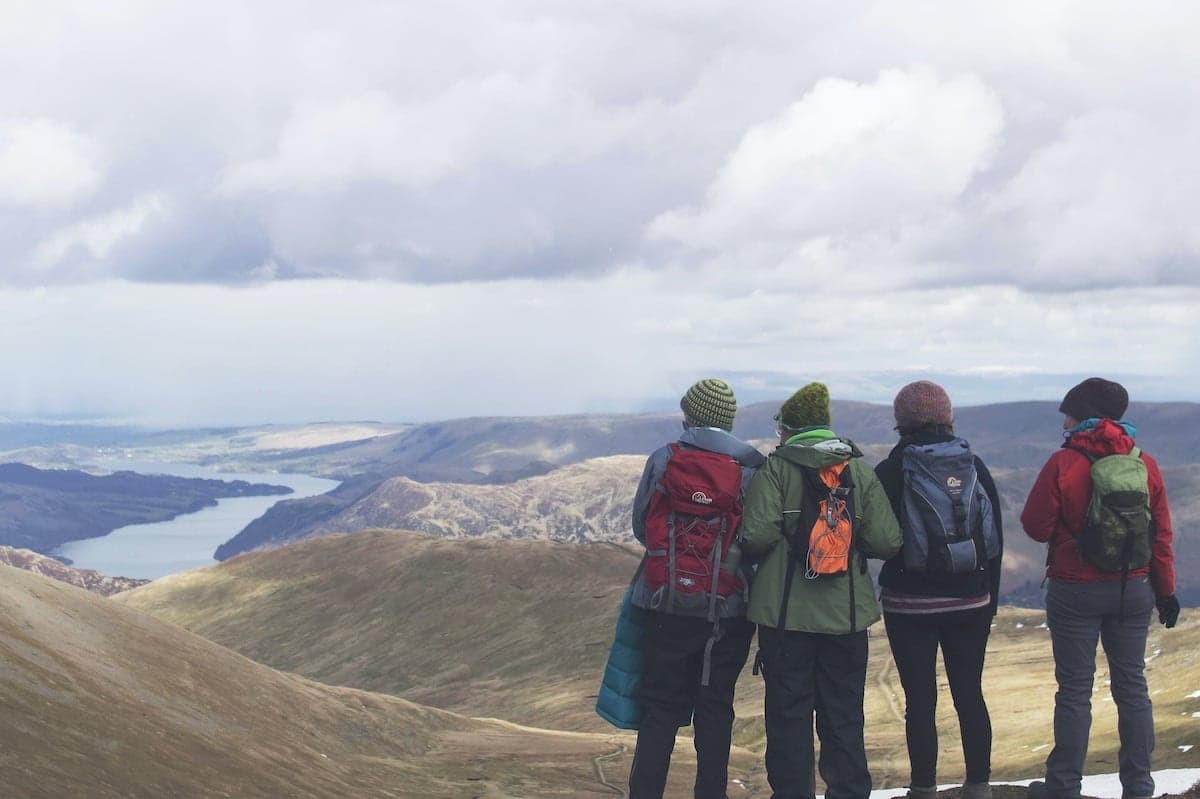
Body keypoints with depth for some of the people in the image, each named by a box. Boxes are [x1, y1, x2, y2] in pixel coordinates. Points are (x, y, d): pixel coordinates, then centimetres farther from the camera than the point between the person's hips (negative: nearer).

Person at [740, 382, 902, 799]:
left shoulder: (776, 467, -6)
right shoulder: (860, 470, 3)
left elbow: (757, 536, -17)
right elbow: (887, 541, -4)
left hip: (786, 613, -3)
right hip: (847, 614, 3)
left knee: (788, 716, 6)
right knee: (845, 717, 12)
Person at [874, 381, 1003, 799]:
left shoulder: (889, 471, -8)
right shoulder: (975, 466, 1)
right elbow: (996, 538, 6)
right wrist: (990, 596, 14)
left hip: (909, 603, -3)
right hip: (970, 602, 3)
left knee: (920, 700, 1)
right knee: (970, 694, 9)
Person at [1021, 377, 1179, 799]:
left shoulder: (1064, 463, -12)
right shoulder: (1145, 464, 0)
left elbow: (1036, 526, -10)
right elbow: (1161, 535, 4)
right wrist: (1165, 590, 12)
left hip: (1076, 591, -4)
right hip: (1134, 590, 4)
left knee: (1075, 690, 3)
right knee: (1131, 685, 11)